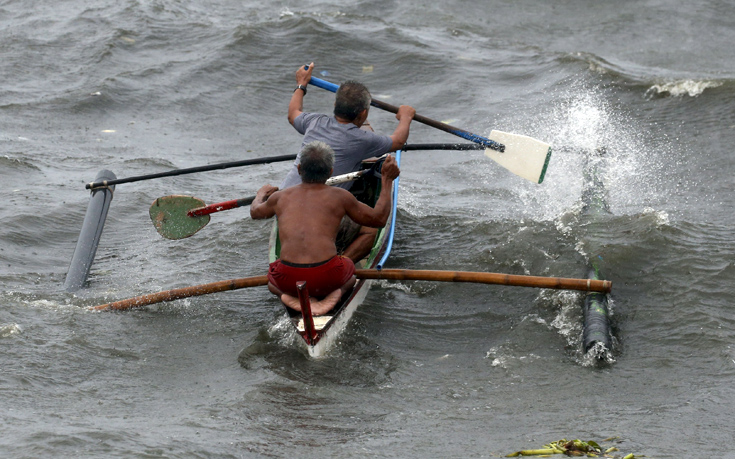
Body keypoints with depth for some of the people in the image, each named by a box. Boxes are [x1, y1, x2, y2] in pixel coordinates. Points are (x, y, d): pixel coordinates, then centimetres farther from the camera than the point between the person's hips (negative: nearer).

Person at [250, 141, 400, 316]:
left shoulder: (280, 197, 13)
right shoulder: (339, 196, 6)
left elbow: (255, 212, 36)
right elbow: (379, 219, 17)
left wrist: (261, 194, 59)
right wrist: (387, 180, 27)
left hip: (289, 281, 1)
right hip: (327, 278, -1)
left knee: (272, 281, 37)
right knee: (350, 275, 35)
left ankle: (289, 295, 2)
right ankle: (335, 294, 0)